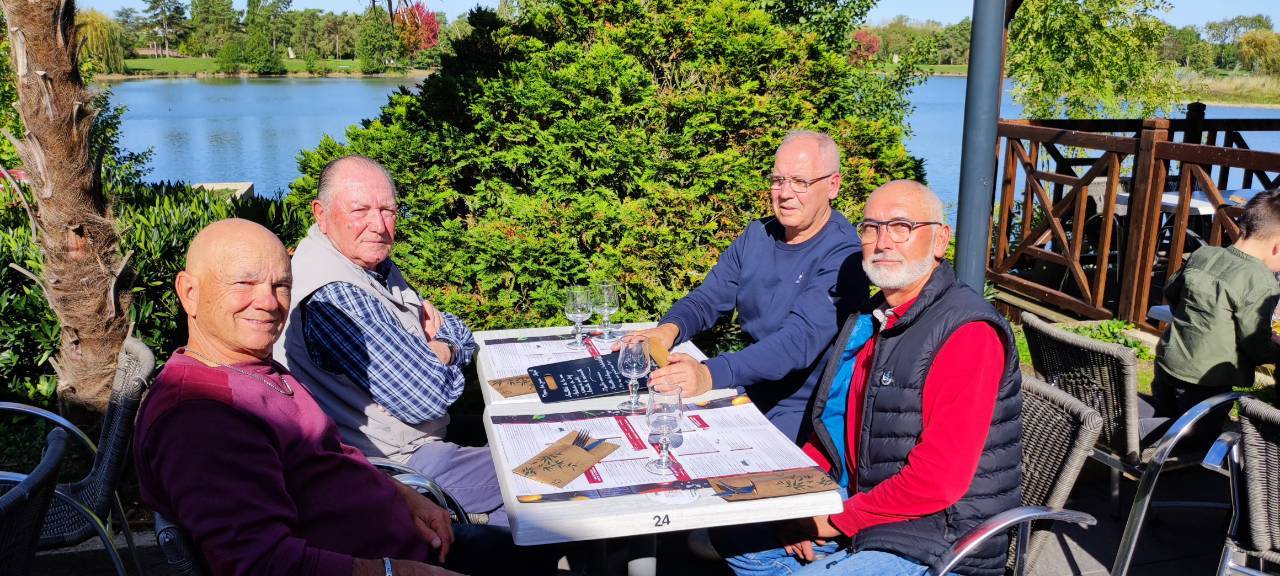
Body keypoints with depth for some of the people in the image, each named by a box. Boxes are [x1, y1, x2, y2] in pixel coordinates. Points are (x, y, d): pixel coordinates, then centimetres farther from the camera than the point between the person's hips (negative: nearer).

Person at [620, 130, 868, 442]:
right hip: (751, 388, 7)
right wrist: (669, 328, -16)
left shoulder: (843, 257, -16)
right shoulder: (757, 235, 8)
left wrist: (711, 374, -41)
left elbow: (800, 339, -28)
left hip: (806, 409, -6)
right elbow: (707, 298, 9)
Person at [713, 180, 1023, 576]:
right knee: (732, 532, 12)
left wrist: (839, 519, -16)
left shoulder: (968, 333, -20)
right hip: (861, 511, 9)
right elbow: (833, 427, 15)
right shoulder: (872, 318, 9)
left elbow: (939, 480, -25)